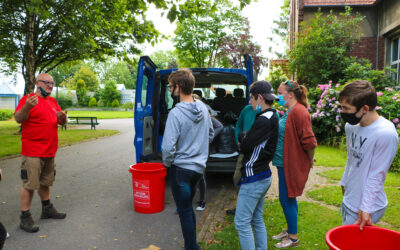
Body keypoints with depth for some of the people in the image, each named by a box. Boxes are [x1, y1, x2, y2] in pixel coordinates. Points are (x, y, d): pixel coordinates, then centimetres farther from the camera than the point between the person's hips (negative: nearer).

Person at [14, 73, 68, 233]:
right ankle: (25, 218, 6)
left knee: (45, 182, 19)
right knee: (29, 184, -3)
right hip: (33, 152, -7)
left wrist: (62, 117, -6)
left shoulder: (53, 101, 14)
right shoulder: (28, 99, -8)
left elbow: (62, 122, 18)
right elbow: (18, 118, -18)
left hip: (50, 151, 7)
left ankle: (47, 209, 32)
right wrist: (27, 107, -38)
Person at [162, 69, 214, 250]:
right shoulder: (203, 108, 0)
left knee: (185, 211, 8)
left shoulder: (176, 113, -23)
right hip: (199, 166, 8)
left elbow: (168, 147, -26)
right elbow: (210, 134, 14)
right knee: (188, 206, 24)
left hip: (181, 168, -7)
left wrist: (167, 163, -7)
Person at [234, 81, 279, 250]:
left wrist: (242, 137, 0)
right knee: (257, 220, 20)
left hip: (253, 178, -10)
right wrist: (246, 139, -2)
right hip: (264, 176, 10)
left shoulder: (264, 120, -21)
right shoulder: (272, 117, 11)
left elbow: (244, 146, -18)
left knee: (242, 222, -1)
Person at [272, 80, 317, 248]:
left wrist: (310, 161, -11)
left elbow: (309, 141, -23)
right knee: (288, 199, 20)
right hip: (284, 163, 10)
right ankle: (290, 230, 36)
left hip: (291, 165, -10)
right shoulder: (290, 111, 12)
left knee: (287, 200, 2)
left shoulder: (298, 111, -21)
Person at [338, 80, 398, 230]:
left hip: (365, 206, -7)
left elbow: (376, 176, -21)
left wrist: (366, 209, -17)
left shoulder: (386, 134, -24)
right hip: (349, 200, 7)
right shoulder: (350, 126, -2)